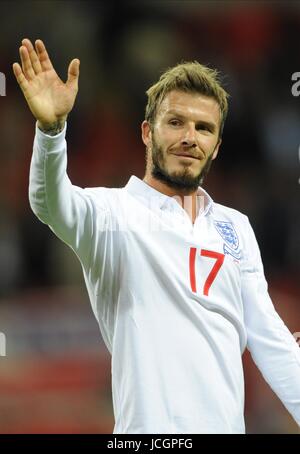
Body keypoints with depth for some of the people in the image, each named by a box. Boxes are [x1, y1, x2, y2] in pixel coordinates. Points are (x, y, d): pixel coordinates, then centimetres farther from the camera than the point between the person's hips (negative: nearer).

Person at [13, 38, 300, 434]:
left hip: (229, 425, 5)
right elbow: (52, 204, -25)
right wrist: (51, 127, -43)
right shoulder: (113, 212, -4)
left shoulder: (236, 227, 13)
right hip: (151, 426, -5)